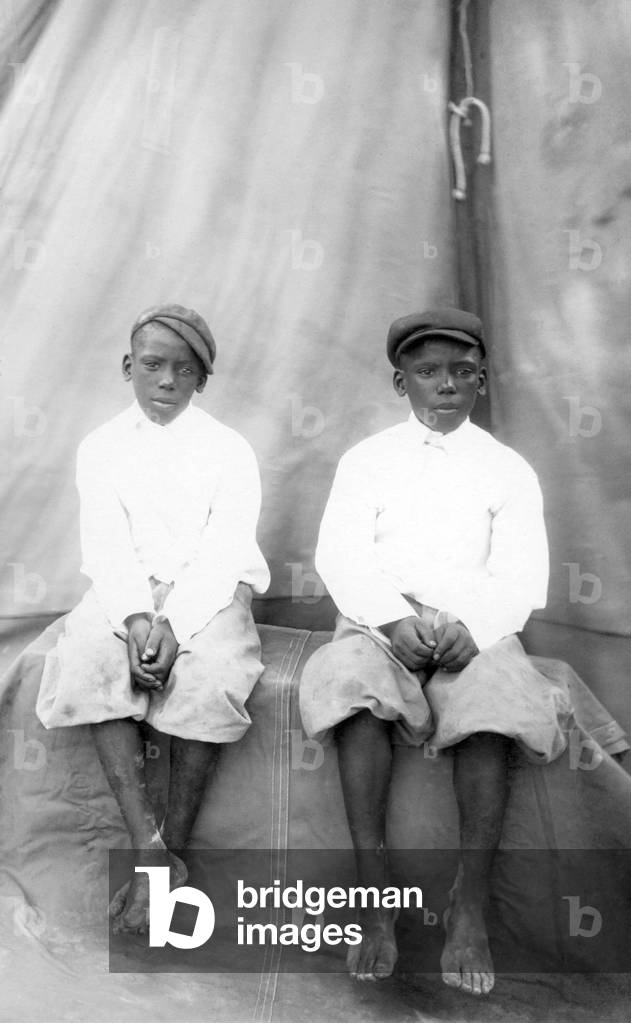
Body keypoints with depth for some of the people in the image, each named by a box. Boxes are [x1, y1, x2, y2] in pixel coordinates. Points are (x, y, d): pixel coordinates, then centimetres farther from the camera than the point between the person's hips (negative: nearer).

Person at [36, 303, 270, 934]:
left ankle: (173, 848, -19)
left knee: (209, 671, -33)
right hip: (125, 594, 2)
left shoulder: (230, 449, 6)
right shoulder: (101, 448, 12)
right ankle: (152, 854, -28)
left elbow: (226, 550, -6)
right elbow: (106, 546, -1)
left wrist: (174, 622, -22)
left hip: (209, 592, -1)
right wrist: (136, 616, -20)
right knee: (90, 661, -29)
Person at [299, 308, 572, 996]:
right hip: (379, 621, 0)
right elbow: (340, 557, 1)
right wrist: (395, 619, -16)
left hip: (475, 629, 0)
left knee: (493, 702, -31)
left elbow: (521, 576, 3)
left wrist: (467, 626, -18)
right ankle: (374, 901, -25)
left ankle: (470, 908, -20)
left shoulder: (509, 469, 13)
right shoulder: (364, 460, 13)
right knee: (355, 682, -32)